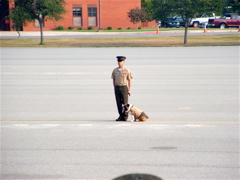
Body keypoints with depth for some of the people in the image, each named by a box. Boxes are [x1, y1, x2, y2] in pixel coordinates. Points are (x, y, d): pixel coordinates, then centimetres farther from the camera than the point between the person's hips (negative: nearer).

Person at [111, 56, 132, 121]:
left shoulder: (127, 70, -3)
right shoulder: (115, 71, 6)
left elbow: (130, 81, -2)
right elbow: (113, 80, 12)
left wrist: (129, 90, -8)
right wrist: (115, 89, 8)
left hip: (124, 87, -3)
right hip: (117, 88, 3)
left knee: (125, 103, -2)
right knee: (119, 103, 3)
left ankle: (125, 117, 6)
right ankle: (121, 116, 9)